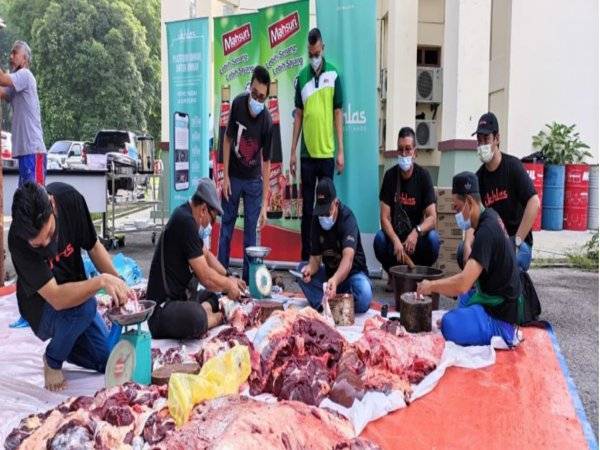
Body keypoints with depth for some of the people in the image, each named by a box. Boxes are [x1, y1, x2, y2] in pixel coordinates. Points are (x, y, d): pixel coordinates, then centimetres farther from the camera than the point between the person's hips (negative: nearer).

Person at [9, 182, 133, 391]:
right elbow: (57, 299, -38)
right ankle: (52, 360, -7)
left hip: (78, 291, 5)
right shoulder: (17, 241, -33)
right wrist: (101, 281, -49)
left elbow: (93, 246, -7)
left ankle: (61, 343, 26)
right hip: (42, 312, -4)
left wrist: (119, 284, -18)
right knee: (84, 306, -37)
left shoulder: (68, 198, -21)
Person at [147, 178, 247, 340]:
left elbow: (207, 255, 22)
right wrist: (229, 285, -3)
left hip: (182, 296, 11)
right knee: (196, 320, -39)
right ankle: (220, 317, -10)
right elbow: (206, 278, -21)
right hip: (163, 307, -11)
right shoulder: (185, 222, -23)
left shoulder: (187, 215, 8)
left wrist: (228, 277, 11)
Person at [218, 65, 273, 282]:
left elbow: (266, 162, -15)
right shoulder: (238, 103, -17)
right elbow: (228, 139, -4)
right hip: (232, 176, 1)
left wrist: (265, 204, -16)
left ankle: (248, 278, 13)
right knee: (226, 225, 8)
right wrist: (225, 176, -6)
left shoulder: (267, 121, -20)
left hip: (254, 180, -1)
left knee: (251, 230, 3)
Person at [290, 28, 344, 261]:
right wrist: (293, 152, 7)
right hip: (307, 153, 2)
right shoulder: (301, 76, 7)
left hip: (327, 152, -2)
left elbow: (338, 113, 0)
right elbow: (298, 115, 9)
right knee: (307, 207, 8)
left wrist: (341, 151, -4)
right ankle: (305, 256, 16)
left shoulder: (333, 74, 0)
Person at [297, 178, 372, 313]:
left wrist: (335, 280, -57)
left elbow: (348, 258, -39)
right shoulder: (317, 219, -7)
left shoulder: (347, 218, -23)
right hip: (329, 272, 5)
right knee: (301, 269, -16)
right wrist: (310, 268, -30)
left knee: (364, 296, -35)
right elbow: (315, 257, -5)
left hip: (352, 273, -5)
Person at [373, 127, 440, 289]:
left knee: (433, 239, -30)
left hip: (416, 237, 0)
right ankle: (393, 275, 2)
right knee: (379, 239, -30)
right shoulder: (390, 175, -7)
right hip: (394, 235, 1)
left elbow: (432, 217, -14)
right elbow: (384, 218, -12)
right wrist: (396, 241, -29)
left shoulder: (423, 176, -8)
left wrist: (416, 232, -35)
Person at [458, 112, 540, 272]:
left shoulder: (513, 166, -9)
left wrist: (516, 242, -21)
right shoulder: (479, 177, 5)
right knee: (462, 251, -18)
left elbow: (534, 203, -19)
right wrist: (467, 245, -21)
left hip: (519, 244, -5)